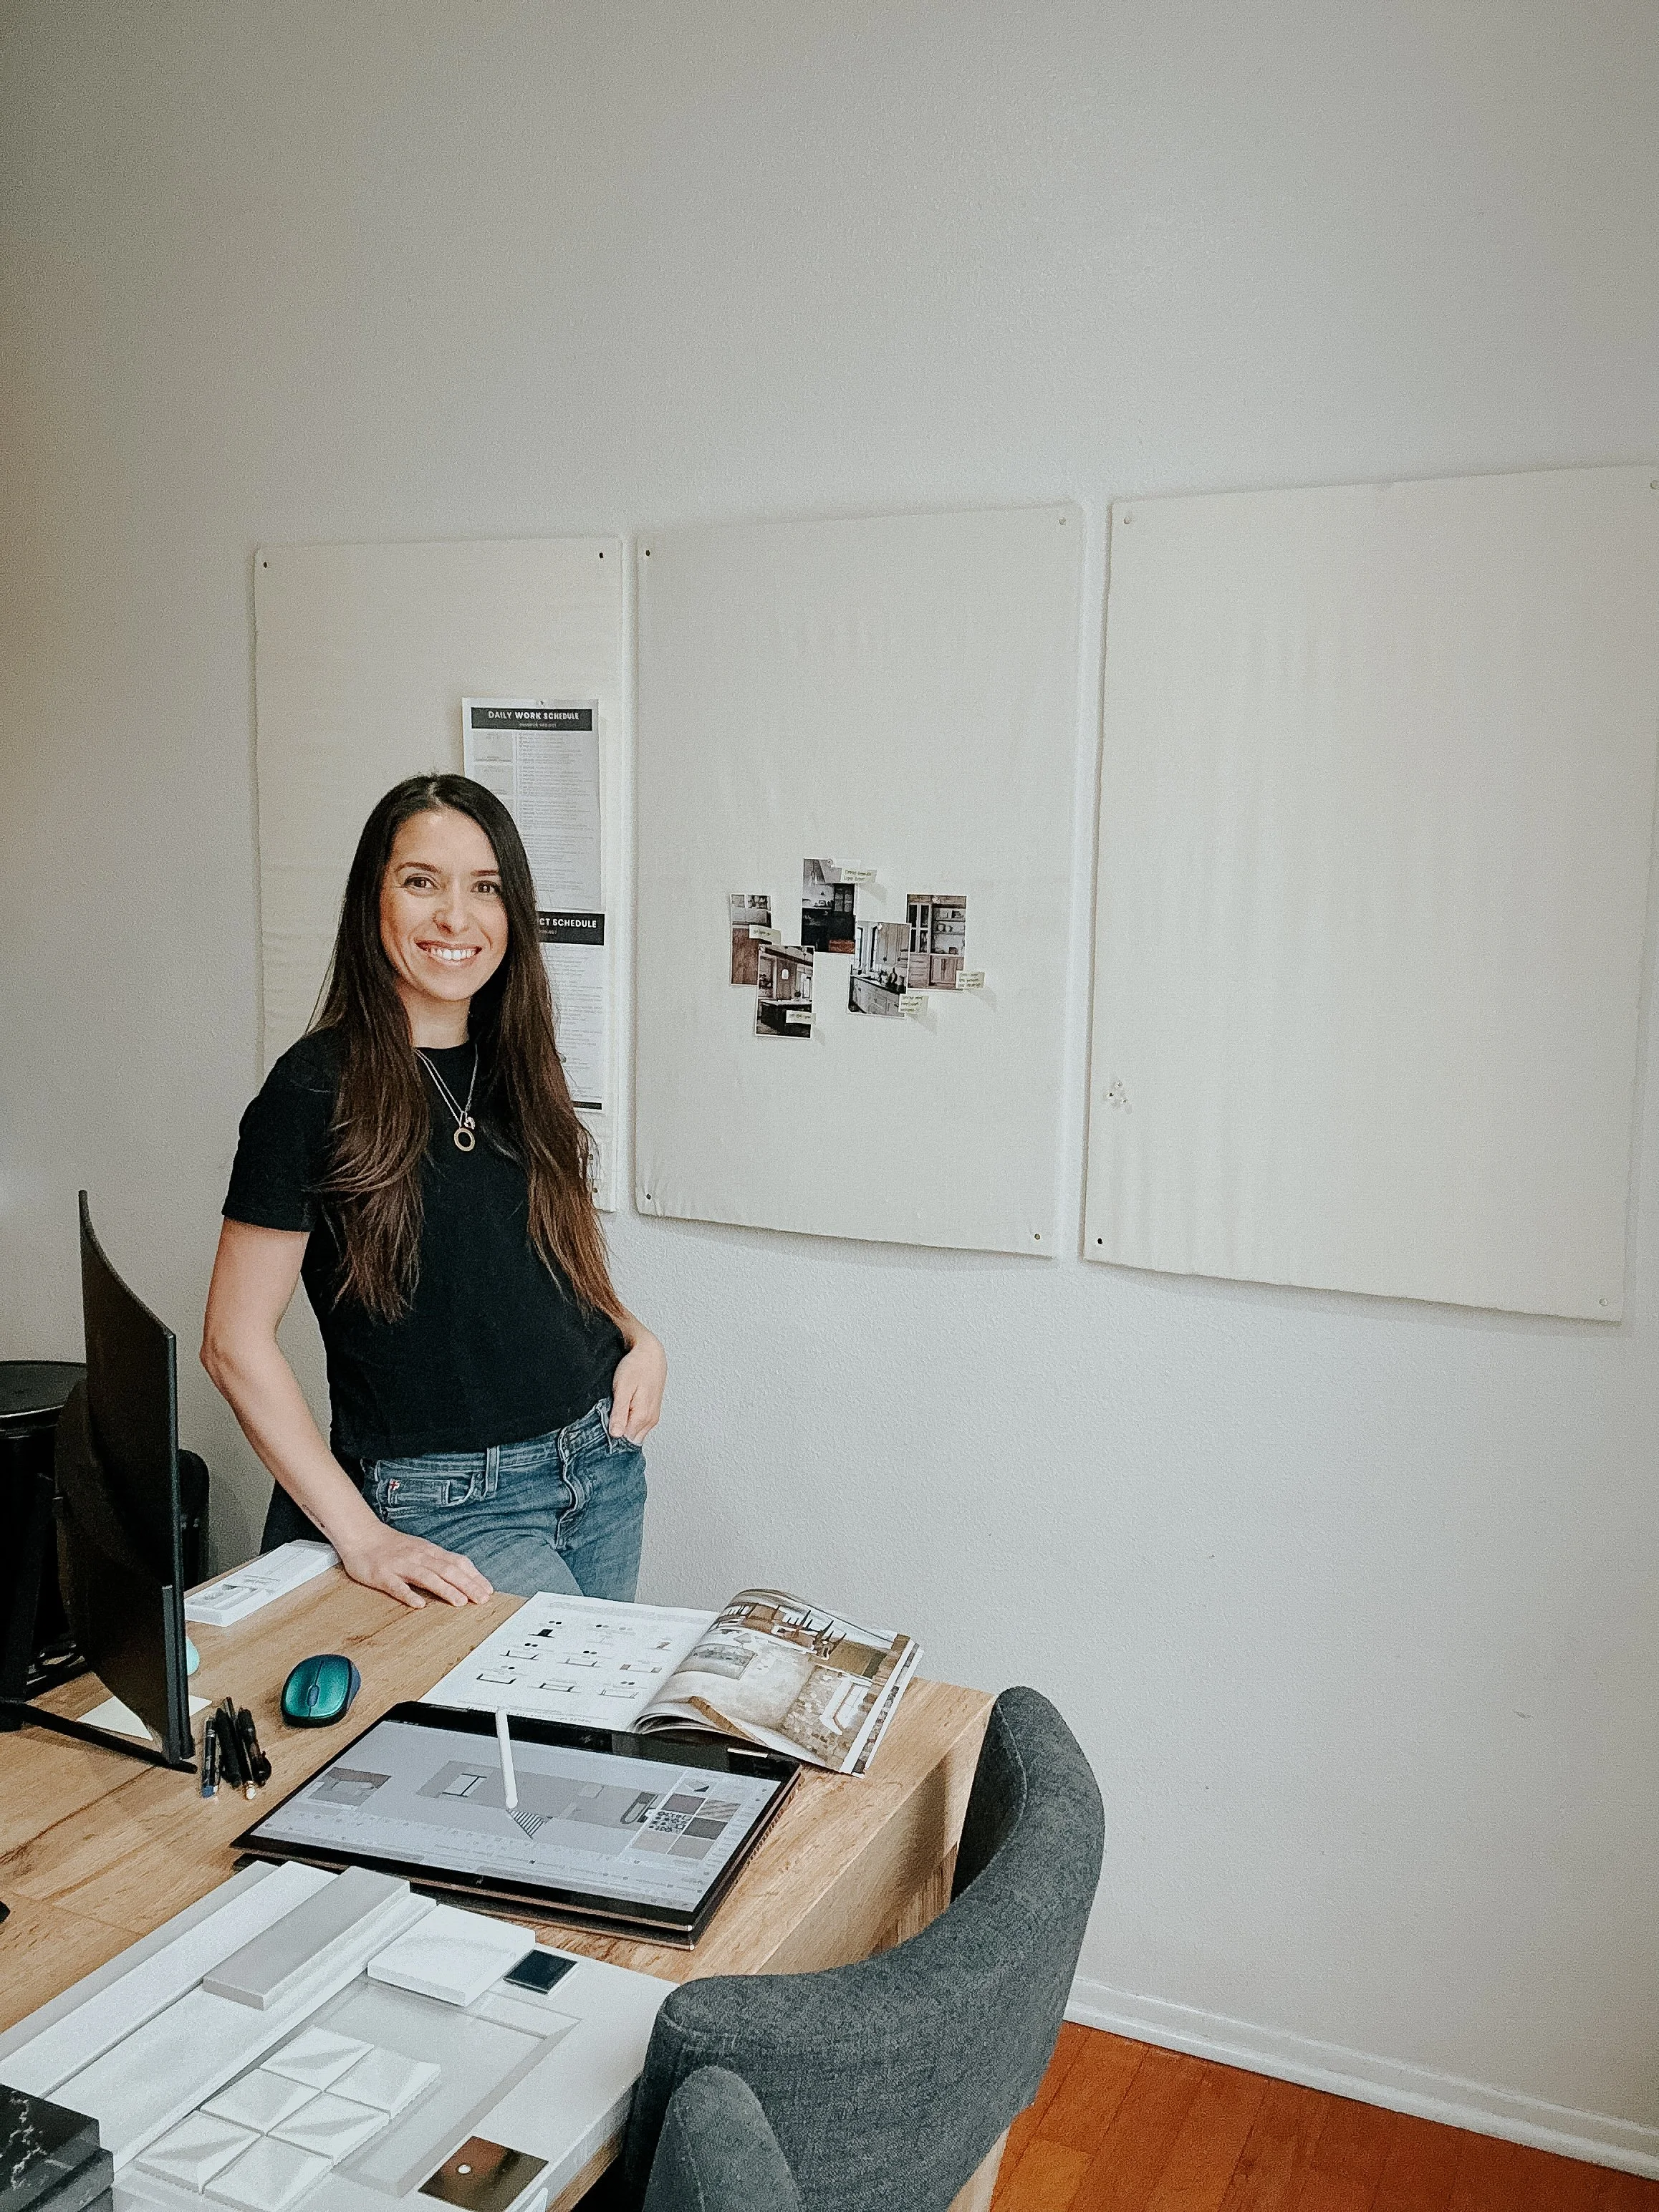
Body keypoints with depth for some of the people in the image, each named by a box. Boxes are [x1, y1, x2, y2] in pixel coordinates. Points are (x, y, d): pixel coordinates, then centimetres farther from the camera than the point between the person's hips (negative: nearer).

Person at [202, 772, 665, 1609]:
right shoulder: (317, 1091, -13)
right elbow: (235, 1341, -12)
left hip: (602, 1466, 6)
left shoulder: (519, 1069, 6)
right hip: (450, 1499, -6)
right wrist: (361, 1536, -16)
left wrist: (636, 1338, -1)